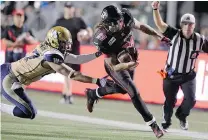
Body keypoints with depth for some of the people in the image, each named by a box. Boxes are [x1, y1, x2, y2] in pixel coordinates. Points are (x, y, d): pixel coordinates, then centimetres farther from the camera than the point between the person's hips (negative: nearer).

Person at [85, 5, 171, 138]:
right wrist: (129, 65, -48)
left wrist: (159, 36, -3)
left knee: (121, 89, 26)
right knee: (134, 93, -12)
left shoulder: (126, 17, -25)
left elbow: (141, 26, -2)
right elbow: (114, 66, -32)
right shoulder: (102, 39, -37)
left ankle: (93, 94, 50)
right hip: (117, 66, -7)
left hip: (130, 60, 7)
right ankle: (153, 124, -2)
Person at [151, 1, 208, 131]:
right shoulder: (175, 34, -13)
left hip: (188, 75, 1)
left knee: (190, 100, -11)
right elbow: (160, 24, -21)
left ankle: (182, 115, 21)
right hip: (171, 75, -1)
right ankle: (166, 122, 32)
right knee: (169, 101, 6)